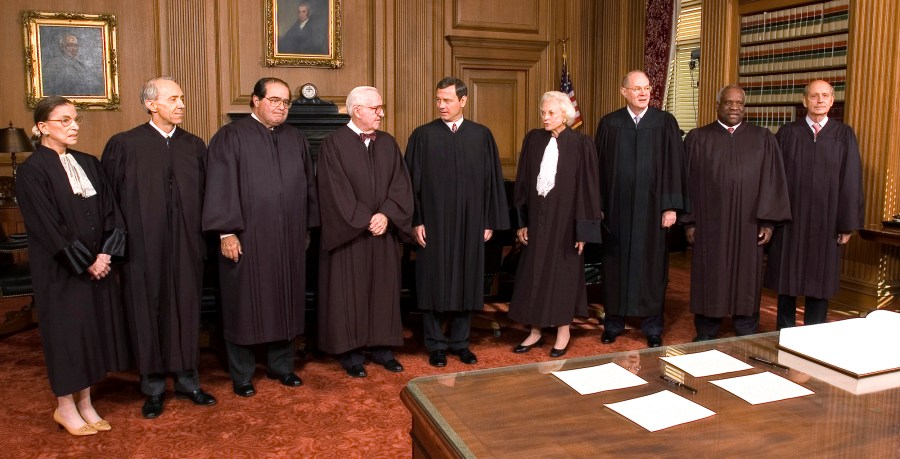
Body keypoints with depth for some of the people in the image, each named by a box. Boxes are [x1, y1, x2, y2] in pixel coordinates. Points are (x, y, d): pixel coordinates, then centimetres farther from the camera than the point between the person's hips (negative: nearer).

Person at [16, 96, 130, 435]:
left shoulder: (88, 164, 8)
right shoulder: (33, 170, -11)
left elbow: (109, 211, 6)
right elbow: (47, 226, -16)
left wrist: (107, 254, -6)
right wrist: (84, 262, -15)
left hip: (98, 265, 6)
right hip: (60, 270, -6)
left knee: (94, 329, 10)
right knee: (66, 331, 4)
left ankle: (85, 403, 24)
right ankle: (65, 407, 21)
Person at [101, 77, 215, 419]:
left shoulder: (195, 146, 7)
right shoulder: (124, 145, -3)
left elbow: (204, 197, 8)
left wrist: (203, 240, 3)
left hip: (186, 246, 3)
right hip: (143, 247, -3)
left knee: (186, 310, 9)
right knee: (147, 312, 7)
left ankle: (186, 379, 24)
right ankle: (153, 387, 21)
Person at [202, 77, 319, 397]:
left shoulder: (296, 139, 11)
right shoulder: (231, 137, -5)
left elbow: (308, 185, 14)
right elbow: (221, 187, -9)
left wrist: (307, 227, 11)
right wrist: (226, 232, -15)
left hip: (288, 239, 5)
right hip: (246, 238, -4)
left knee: (285, 301, 12)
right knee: (245, 303, 5)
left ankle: (280, 365, 27)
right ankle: (241, 375, 19)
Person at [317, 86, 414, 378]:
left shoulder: (389, 143, 9)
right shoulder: (334, 143, -6)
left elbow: (400, 185, 2)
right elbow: (337, 191, -13)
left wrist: (385, 215, -13)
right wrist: (365, 220, -15)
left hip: (384, 232, 5)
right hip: (348, 234, -5)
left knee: (383, 289, 9)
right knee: (350, 292, 3)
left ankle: (381, 348, 21)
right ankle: (351, 352, 14)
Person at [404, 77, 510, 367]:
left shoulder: (482, 135, 3)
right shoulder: (422, 135, -1)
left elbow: (492, 180, 5)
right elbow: (412, 181, -1)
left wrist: (490, 222, 2)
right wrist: (416, 221, -7)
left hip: (470, 224, 2)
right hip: (433, 223, -1)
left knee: (467, 283, 9)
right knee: (434, 283, 5)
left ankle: (460, 341, 24)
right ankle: (436, 344, 19)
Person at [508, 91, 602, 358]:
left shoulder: (581, 144, -7)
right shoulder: (533, 140, 3)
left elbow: (588, 188, -7)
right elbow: (523, 182, 6)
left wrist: (583, 229, -9)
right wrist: (522, 221, 4)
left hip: (565, 219, -4)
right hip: (537, 217, 4)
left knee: (563, 273, 7)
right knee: (533, 273, 9)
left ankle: (563, 331, 23)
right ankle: (536, 332, 23)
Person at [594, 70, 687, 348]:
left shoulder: (666, 122, 1)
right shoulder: (609, 124, 3)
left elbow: (674, 165, -1)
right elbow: (600, 166, 4)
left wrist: (671, 206, -7)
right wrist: (598, 205, 1)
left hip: (652, 206, -1)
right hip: (617, 207, 1)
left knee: (651, 264, 6)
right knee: (616, 263, 8)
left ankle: (653, 327, 19)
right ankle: (613, 322, 22)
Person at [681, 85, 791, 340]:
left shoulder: (763, 139, 5)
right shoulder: (698, 138, 2)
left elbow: (772, 181, 2)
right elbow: (689, 182, 1)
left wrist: (769, 221, -5)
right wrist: (689, 221, -4)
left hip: (748, 224, 1)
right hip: (710, 223, -1)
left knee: (746, 279, 8)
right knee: (709, 279, 7)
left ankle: (747, 338, 21)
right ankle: (706, 334, 20)